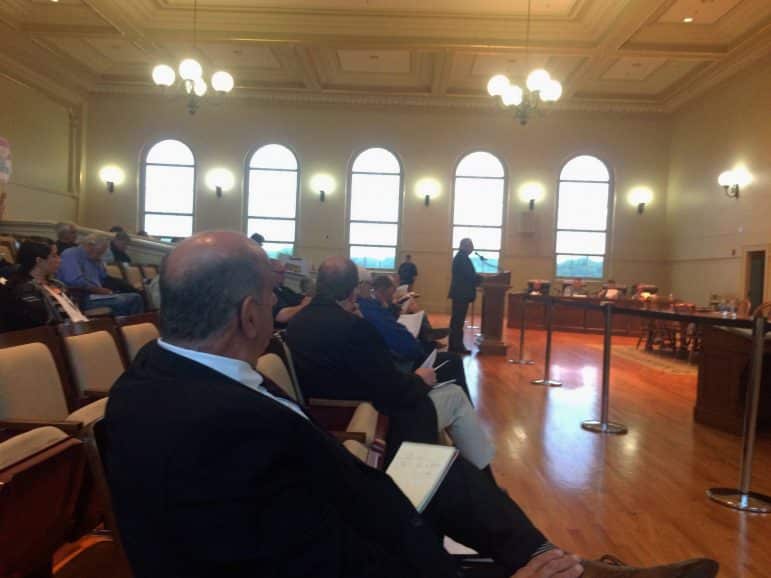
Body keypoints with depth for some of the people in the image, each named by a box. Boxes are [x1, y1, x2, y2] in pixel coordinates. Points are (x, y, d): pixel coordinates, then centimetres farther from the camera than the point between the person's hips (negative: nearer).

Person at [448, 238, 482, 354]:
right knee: (458, 320, -6)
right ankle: (456, 347, -2)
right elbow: (469, 276, -20)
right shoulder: (462, 258, -15)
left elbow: (467, 275, 18)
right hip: (461, 293, -10)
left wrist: (478, 279, 7)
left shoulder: (461, 257, 17)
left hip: (460, 293, 10)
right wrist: (482, 279, -7)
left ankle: (456, 346, 17)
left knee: (457, 320, 12)